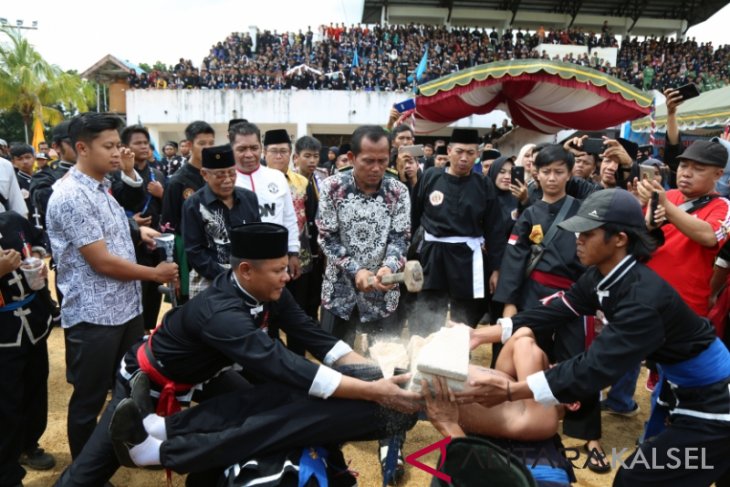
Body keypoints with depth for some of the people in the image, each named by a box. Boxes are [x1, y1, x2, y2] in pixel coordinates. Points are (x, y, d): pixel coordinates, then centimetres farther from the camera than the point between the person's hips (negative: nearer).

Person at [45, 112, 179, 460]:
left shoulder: (104, 187, 9)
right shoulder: (70, 197, -19)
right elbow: (102, 262, -21)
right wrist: (155, 273, -11)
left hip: (126, 307, 9)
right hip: (94, 316, -9)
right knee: (89, 399, 9)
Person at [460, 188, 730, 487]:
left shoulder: (644, 299, -35)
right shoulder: (601, 276, -7)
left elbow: (595, 368, -39)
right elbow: (558, 311, -6)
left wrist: (510, 391, -43)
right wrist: (484, 333, -11)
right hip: (678, 389, 8)